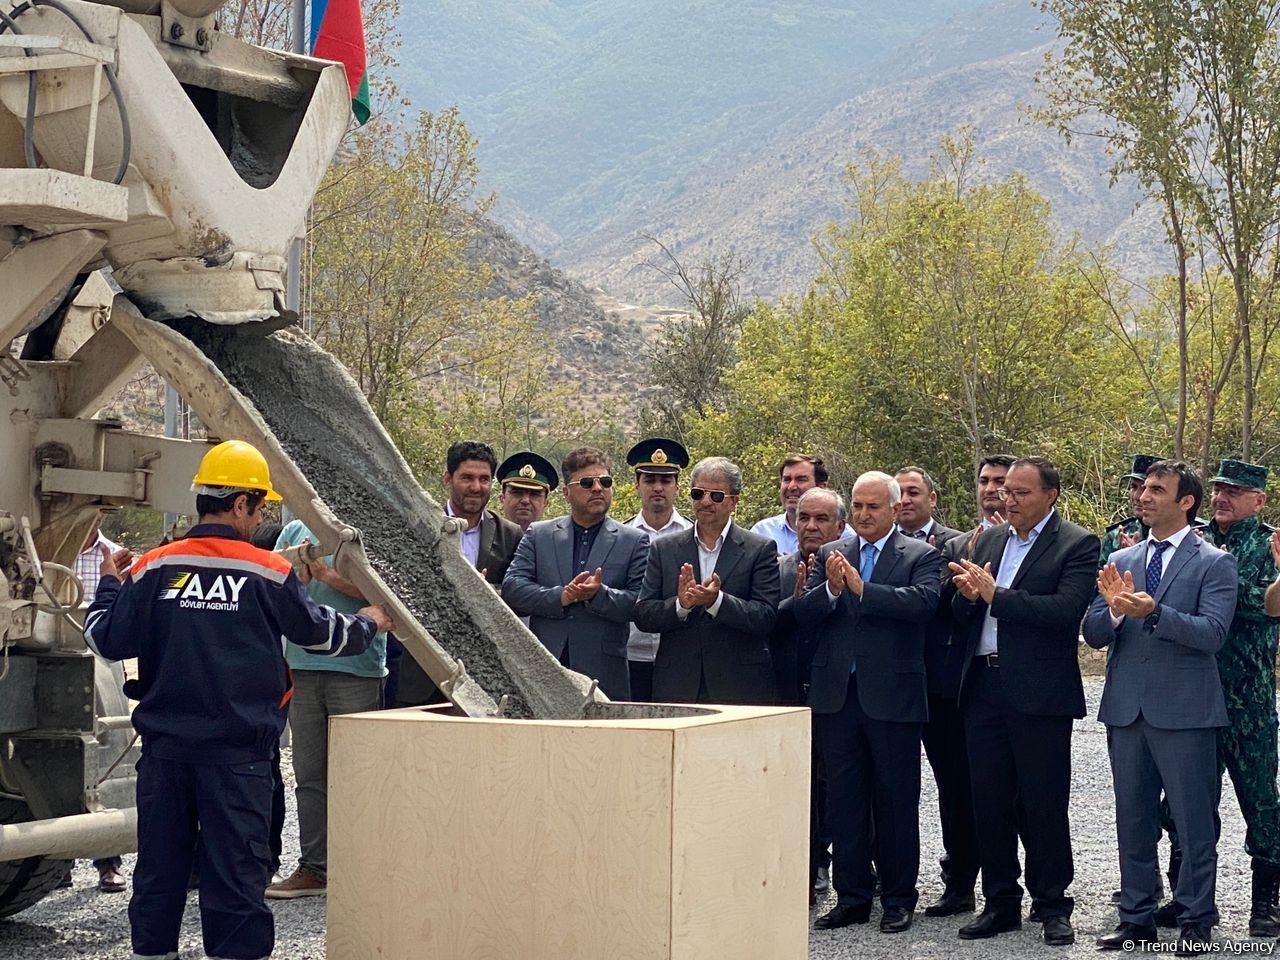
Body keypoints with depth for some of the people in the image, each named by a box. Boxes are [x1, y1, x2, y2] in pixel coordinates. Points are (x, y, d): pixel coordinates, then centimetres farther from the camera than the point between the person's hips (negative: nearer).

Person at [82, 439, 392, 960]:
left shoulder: (154, 568, -2)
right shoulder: (269, 573, -6)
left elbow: (107, 640, 2)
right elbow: (322, 633, 7)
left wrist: (109, 586, 21)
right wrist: (367, 624, 28)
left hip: (164, 750, 3)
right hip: (237, 752, -3)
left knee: (160, 865, 13)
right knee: (235, 871, 2)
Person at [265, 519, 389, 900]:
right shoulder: (295, 532, 15)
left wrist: (329, 576, -15)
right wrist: (295, 576, -9)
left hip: (357, 668, -4)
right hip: (302, 666, 5)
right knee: (309, 775, 7)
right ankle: (314, 867, 13)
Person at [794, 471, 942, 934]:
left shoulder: (921, 557, 1)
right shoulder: (830, 555, 11)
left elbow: (923, 602, -19)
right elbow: (803, 615, 0)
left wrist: (861, 588, -24)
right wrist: (830, 589, -19)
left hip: (892, 696, -3)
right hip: (836, 694, 4)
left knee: (896, 800, 4)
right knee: (844, 799, 9)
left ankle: (898, 899, 14)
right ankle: (851, 897, 17)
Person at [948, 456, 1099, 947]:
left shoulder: (1077, 545, -5)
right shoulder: (989, 540, 14)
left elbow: (1065, 610, -19)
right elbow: (961, 615, 14)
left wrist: (994, 595, -18)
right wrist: (969, 595, -9)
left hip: (1039, 694, -6)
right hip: (984, 687, 6)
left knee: (1045, 804, 2)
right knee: (989, 803, 10)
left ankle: (1052, 906, 14)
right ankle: (1000, 902, 20)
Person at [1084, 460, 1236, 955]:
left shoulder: (1214, 563, -3)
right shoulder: (1120, 561, 11)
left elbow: (1212, 633, -16)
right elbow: (1093, 636, 5)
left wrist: (1153, 612, -28)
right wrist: (1115, 609, -16)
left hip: (1184, 710, -5)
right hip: (1126, 709, 5)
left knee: (1194, 822, 0)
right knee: (1133, 821, 12)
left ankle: (1196, 923, 10)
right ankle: (1137, 919, 21)